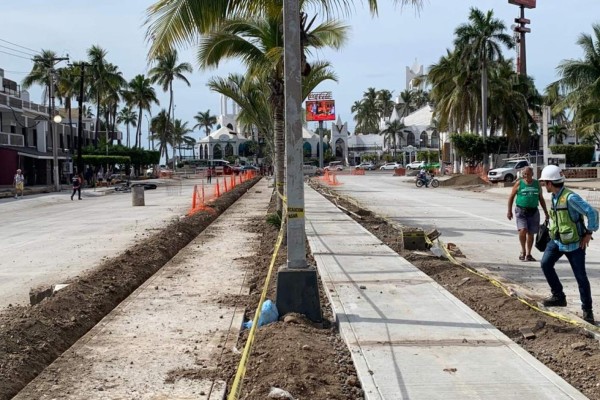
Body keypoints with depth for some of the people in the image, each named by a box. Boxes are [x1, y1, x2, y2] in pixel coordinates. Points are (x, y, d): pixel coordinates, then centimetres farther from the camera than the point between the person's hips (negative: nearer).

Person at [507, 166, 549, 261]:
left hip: (533, 211, 3)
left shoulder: (537, 184, 8)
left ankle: (528, 254, 18)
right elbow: (511, 197, 4)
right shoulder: (519, 183, 0)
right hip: (521, 211, -3)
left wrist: (546, 212, 14)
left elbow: (541, 199, 16)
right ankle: (523, 250, 2)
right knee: (523, 230, -20)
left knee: (531, 233, 5)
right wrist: (509, 211, -1)